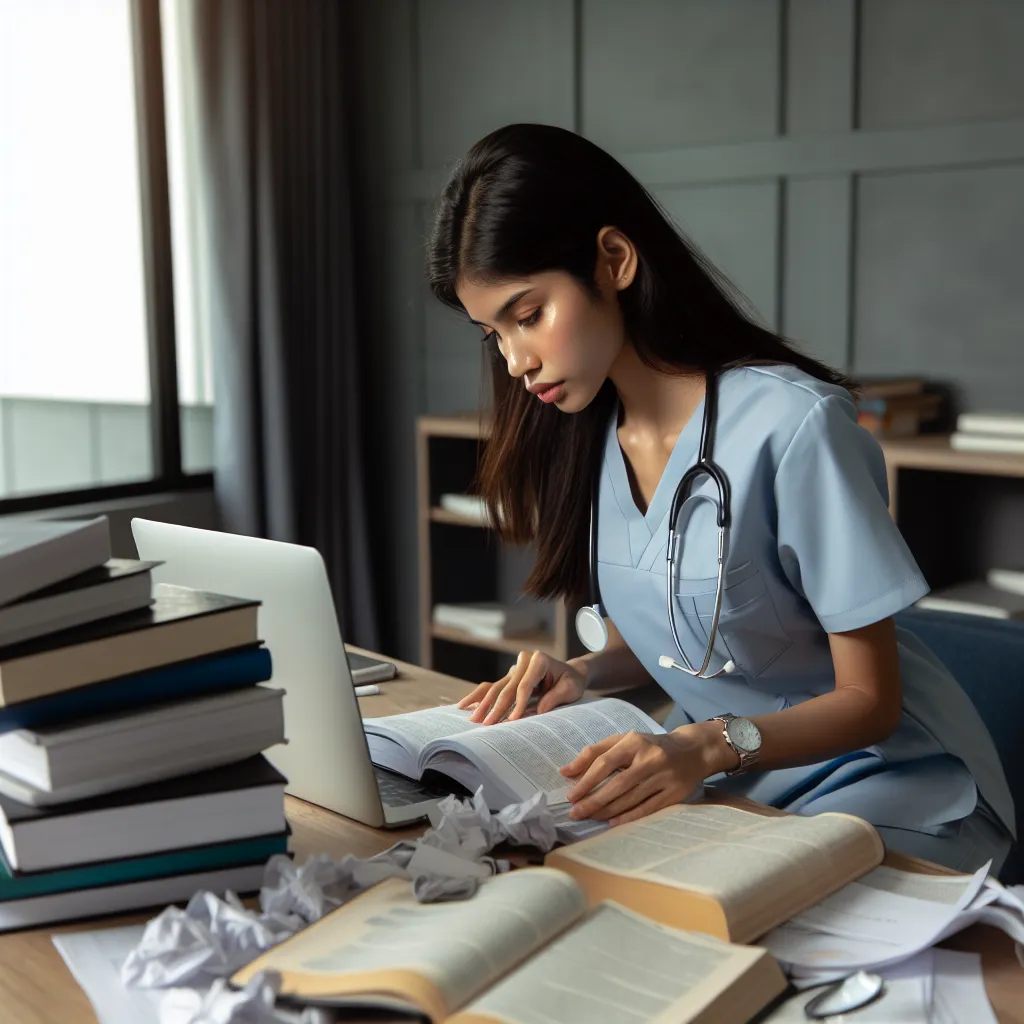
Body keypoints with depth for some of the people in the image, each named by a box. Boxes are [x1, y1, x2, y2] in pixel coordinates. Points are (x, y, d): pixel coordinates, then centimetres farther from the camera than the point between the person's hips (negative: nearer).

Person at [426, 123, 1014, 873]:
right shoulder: (584, 436, -1)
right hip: (720, 780, 7)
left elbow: (868, 699, -16)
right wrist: (584, 675, -10)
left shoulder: (789, 425, -24)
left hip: (880, 784, -6)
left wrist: (709, 746, -33)